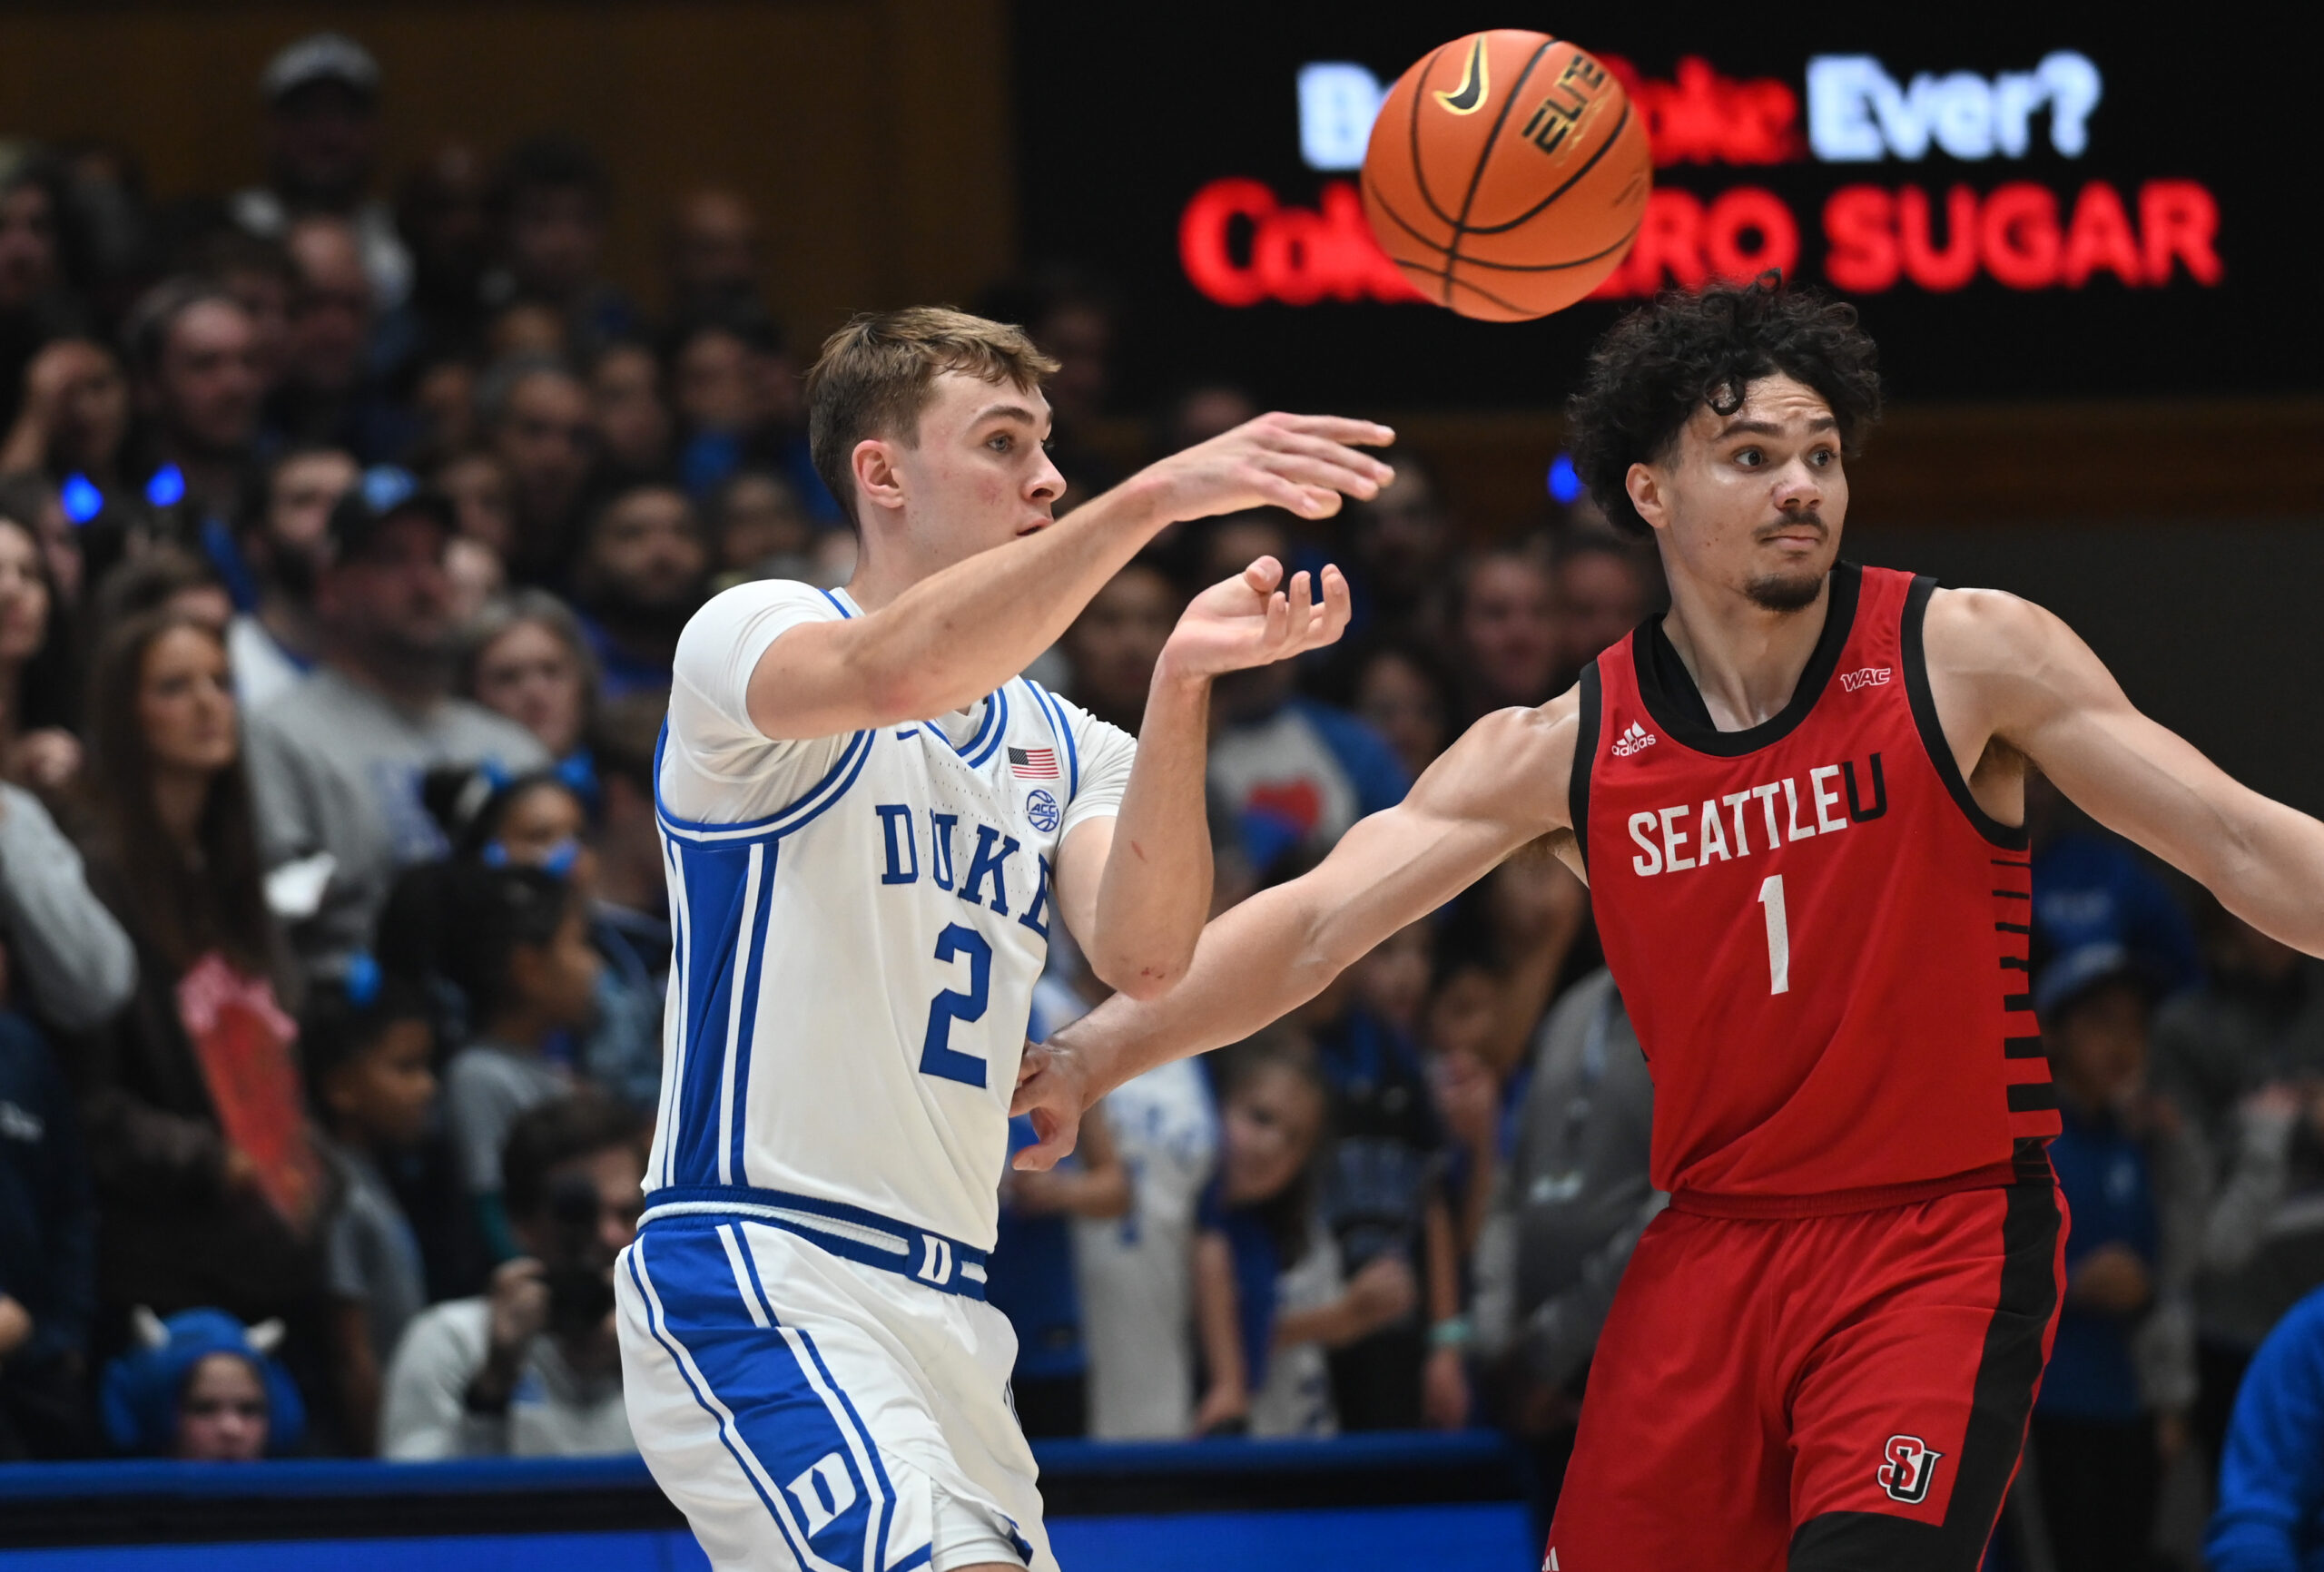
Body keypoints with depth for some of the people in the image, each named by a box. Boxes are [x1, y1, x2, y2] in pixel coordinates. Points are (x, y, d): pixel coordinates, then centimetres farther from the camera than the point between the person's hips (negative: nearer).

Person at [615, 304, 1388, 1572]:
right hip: (754, 1275, -8)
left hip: (947, 1311, 8)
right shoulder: (747, 635, -2)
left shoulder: (1066, 749, 16)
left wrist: (1181, 682, -19)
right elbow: (898, 670, -28)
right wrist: (1155, 495, -34)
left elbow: (1141, 956, -5)